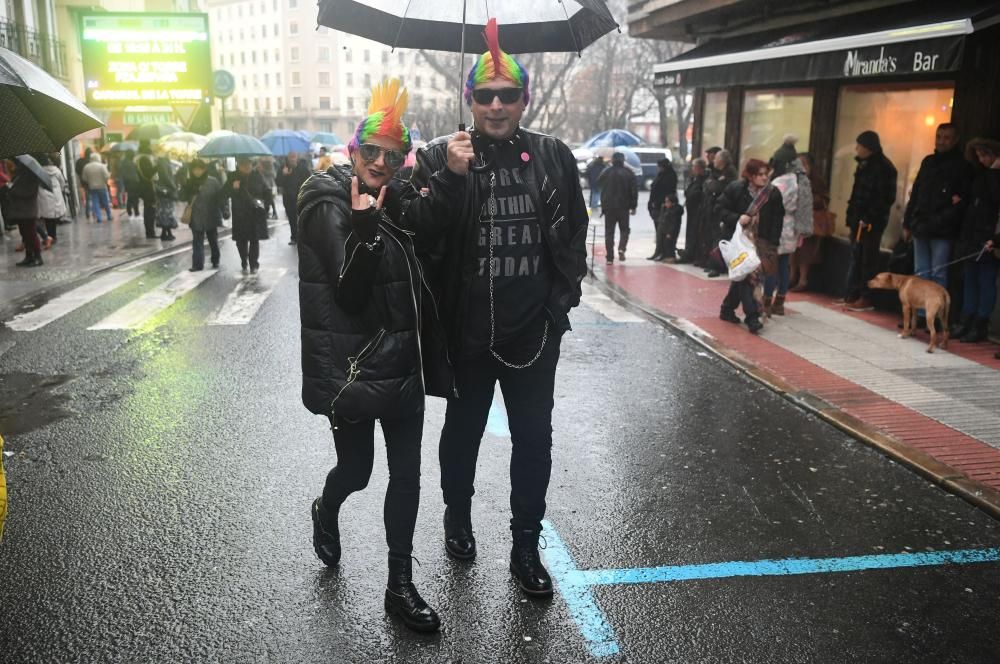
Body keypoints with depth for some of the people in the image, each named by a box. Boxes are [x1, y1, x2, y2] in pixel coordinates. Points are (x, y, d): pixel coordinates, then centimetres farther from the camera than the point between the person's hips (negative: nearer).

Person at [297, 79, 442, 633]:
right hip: (352, 368, -5)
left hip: (402, 364, 6)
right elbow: (350, 294, -21)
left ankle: (400, 584, 20)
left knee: (406, 473, 7)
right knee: (356, 469, 11)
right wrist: (363, 228, -32)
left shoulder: (397, 203, 7)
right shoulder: (328, 208, -11)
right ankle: (325, 513, 47)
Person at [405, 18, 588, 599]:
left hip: (534, 329, 2)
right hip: (467, 329, -1)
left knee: (534, 440, 9)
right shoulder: (441, 157, -5)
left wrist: (562, 299, 4)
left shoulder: (554, 156, 1)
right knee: (463, 431, 18)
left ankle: (526, 546, 26)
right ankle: (458, 517, 42)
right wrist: (452, 176, -26)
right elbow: (419, 228, -14)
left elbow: (574, 233, 8)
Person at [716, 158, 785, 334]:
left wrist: (773, 245, -5)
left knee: (741, 276, 11)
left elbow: (777, 221, 1)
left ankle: (727, 309, 28)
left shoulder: (773, 194, -1)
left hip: (760, 242, 3)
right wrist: (737, 218, -20)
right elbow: (719, 209, -4)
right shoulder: (735, 189, -7)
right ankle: (752, 316, -12)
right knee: (744, 275, -12)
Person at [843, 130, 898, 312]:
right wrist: (851, 216, 12)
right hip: (859, 220, 8)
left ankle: (866, 299, 2)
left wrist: (868, 218, -19)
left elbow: (886, 198, -17)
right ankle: (852, 296, 15)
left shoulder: (883, 167, -12)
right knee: (856, 258, 10)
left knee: (868, 259, -4)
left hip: (871, 222, -8)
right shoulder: (864, 164, 15)